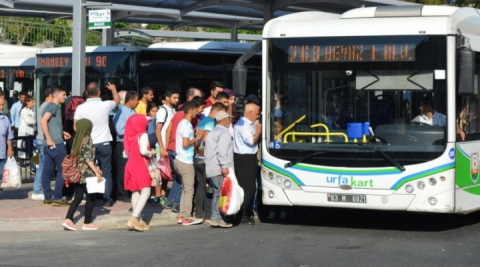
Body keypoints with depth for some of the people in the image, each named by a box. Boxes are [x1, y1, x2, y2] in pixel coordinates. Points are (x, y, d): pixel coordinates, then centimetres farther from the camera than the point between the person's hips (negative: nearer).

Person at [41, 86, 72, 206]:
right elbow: (43, 121, -21)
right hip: (55, 143, -9)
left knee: (47, 170, 7)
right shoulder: (53, 106, -9)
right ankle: (57, 198, -4)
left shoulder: (50, 106, 20)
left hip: (50, 144, 9)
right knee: (62, 169, -4)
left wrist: (62, 133, 22)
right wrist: (49, 139, -23)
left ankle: (48, 198, 9)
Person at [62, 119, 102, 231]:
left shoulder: (77, 139, 9)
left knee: (78, 197, 10)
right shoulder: (87, 139, -13)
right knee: (91, 197, 5)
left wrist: (94, 168, 22)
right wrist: (96, 172, -17)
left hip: (77, 173, 7)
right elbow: (88, 158, -18)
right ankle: (87, 223, 10)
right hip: (86, 173, -7)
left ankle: (68, 220, -1)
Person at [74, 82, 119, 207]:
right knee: (106, 172, 6)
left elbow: (76, 127, -1)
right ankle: (107, 199, 4)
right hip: (104, 143, -1)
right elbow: (117, 100, 15)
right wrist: (113, 89, 34)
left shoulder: (81, 108, -9)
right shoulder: (105, 105, -8)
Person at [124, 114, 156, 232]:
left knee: (135, 192, 12)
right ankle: (134, 218, -21)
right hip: (140, 166, -8)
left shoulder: (130, 136, 9)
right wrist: (151, 153, -4)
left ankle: (138, 220, 15)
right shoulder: (142, 135, -10)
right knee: (145, 192, -8)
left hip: (131, 165, 8)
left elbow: (127, 152, 12)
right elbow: (143, 151, -22)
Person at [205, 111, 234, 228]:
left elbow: (208, 151, 22)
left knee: (217, 193, 12)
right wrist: (224, 166, -22)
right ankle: (217, 218, -12)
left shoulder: (212, 132, 23)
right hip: (219, 168, -10)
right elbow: (221, 151, -19)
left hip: (210, 168, 10)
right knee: (220, 193, -9)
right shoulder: (224, 132, -7)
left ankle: (215, 218, 10)